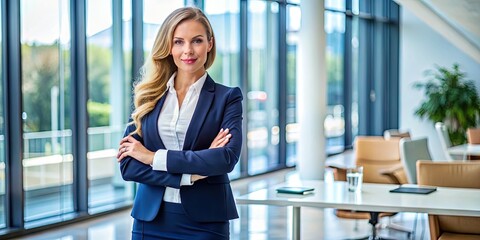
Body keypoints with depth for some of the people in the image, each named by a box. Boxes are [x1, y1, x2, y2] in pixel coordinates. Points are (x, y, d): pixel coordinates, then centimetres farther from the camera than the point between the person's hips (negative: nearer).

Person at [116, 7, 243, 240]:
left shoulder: (227, 97, -1)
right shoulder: (149, 96, 5)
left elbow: (228, 157, -16)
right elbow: (128, 166, -3)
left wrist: (154, 157, -14)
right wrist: (192, 173, -14)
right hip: (151, 220, 2)